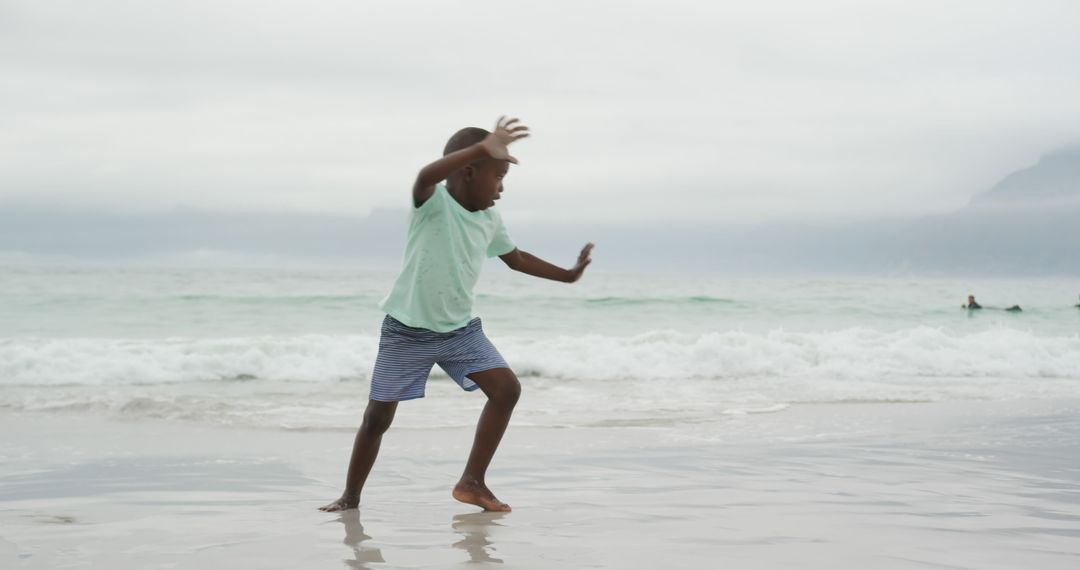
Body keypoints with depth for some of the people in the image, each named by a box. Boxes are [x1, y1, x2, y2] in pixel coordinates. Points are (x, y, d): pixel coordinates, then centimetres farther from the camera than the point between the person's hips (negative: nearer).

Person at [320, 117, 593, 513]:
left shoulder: (490, 220, 4)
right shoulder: (434, 203, -17)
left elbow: (516, 259, 22)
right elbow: (425, 176, -42)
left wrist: (568, 275, 24)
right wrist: (483, 147, -52)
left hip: (460, 328, 6)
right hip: (407, 331, -6)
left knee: (507, 388, -8)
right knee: (378, 415, -2)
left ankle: (472, 481, 1)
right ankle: (351, 497, 17)